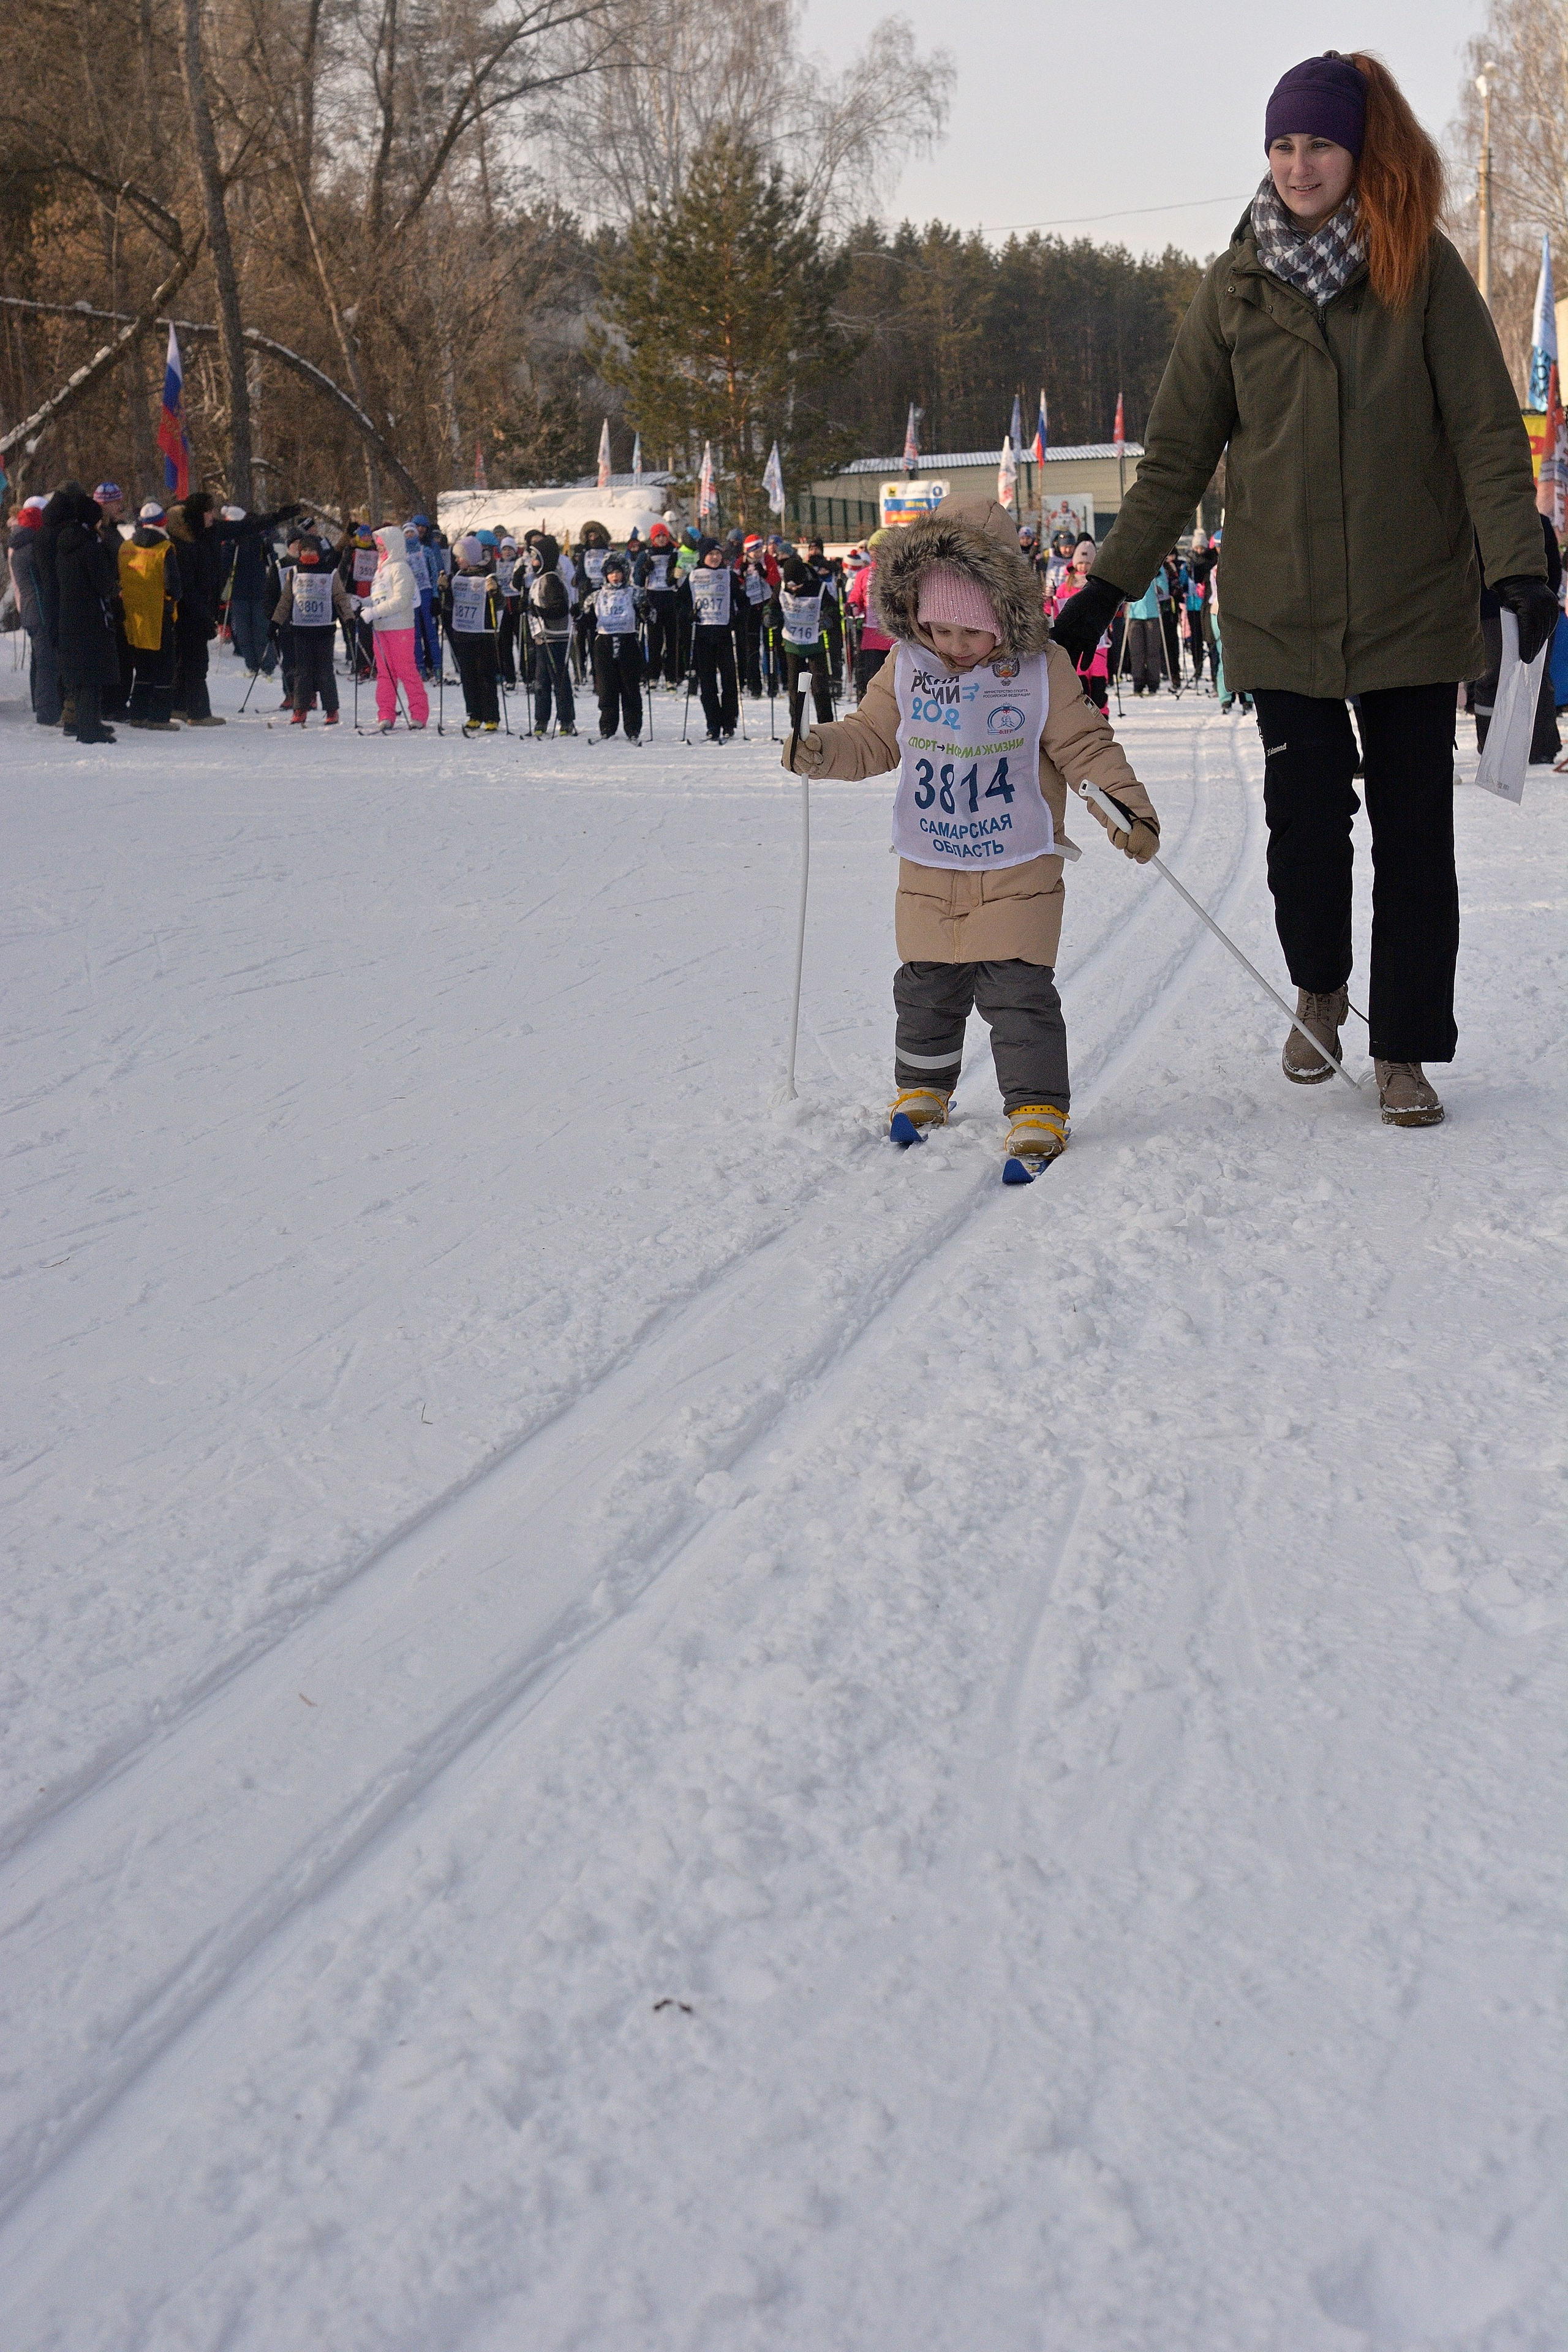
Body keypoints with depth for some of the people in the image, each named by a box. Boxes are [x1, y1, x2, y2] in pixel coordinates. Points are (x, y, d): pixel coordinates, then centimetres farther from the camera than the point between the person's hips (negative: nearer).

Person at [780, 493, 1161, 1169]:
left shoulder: (1042, 669, -9)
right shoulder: (906, 669, 0)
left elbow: (1087, 747, -5)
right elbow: (872, 738, 8)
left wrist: (1128, 808, -15)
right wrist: (820, 750, -11)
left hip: (1018, 870, -3)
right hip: (929, 869, 3)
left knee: (1018, 991, -7)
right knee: (926, 988, 12)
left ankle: (1038, 1106, 1)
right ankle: (921, 1087, 33)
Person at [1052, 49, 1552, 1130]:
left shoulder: (1423, 268, -2)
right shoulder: (1236, 287, 4)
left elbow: (1486, 429, -4)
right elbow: (1178, 453, 7)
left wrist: (1519, 565, -16)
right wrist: (1109, 586, 3)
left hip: (1415, 609, -1)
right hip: (1283, 613, 1)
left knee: (1415, 837, 2)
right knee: (1306, 827, -2)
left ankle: (1407, 1052, 14)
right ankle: (1319, 992, 28)